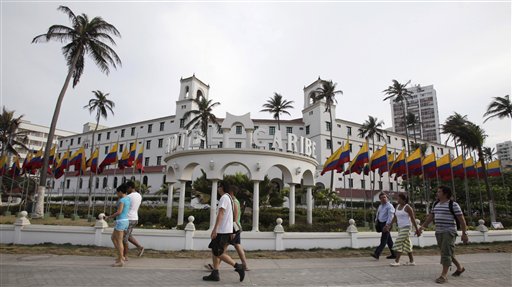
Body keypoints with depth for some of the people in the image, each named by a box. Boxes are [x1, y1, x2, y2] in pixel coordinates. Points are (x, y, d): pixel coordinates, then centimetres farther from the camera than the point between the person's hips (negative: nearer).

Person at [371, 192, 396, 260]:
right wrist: (376, 220, 10)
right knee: (388, 240, 13)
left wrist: (387, 225, -29)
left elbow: (390, 217, -20)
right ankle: (394, 254, 22)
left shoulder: (389, 206, -11)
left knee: (383, 240, -10)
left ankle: (377, 254, -17)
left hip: (386, 224, -8)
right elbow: (378, 213, 26)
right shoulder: (380, 206, 14)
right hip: (381, 223, 8)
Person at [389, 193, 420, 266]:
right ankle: (411, 261, 21)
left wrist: (417, 229, -11)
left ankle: (397, 261, -8)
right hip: (400, 228, 8)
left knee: (398, 243, -11)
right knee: (406, 244, 12)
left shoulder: (407, 207, -12)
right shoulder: (397, 206, 10)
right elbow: (395, 218, 14)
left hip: (406, 227, -8)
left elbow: (413, 219, -11)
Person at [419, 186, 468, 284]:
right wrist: (423, 226, 9)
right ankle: (460, 268, 37)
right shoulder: (436, 204, 13)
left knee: (446, 253, -10)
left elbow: (461, 219, -8)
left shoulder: (453, 204, -8)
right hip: (438, 232, 7)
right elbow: (430, 217, 17)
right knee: (448, 253, 17)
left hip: (449, 232, -7)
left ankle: (444, 275, -7)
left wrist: (464, 233, -10)